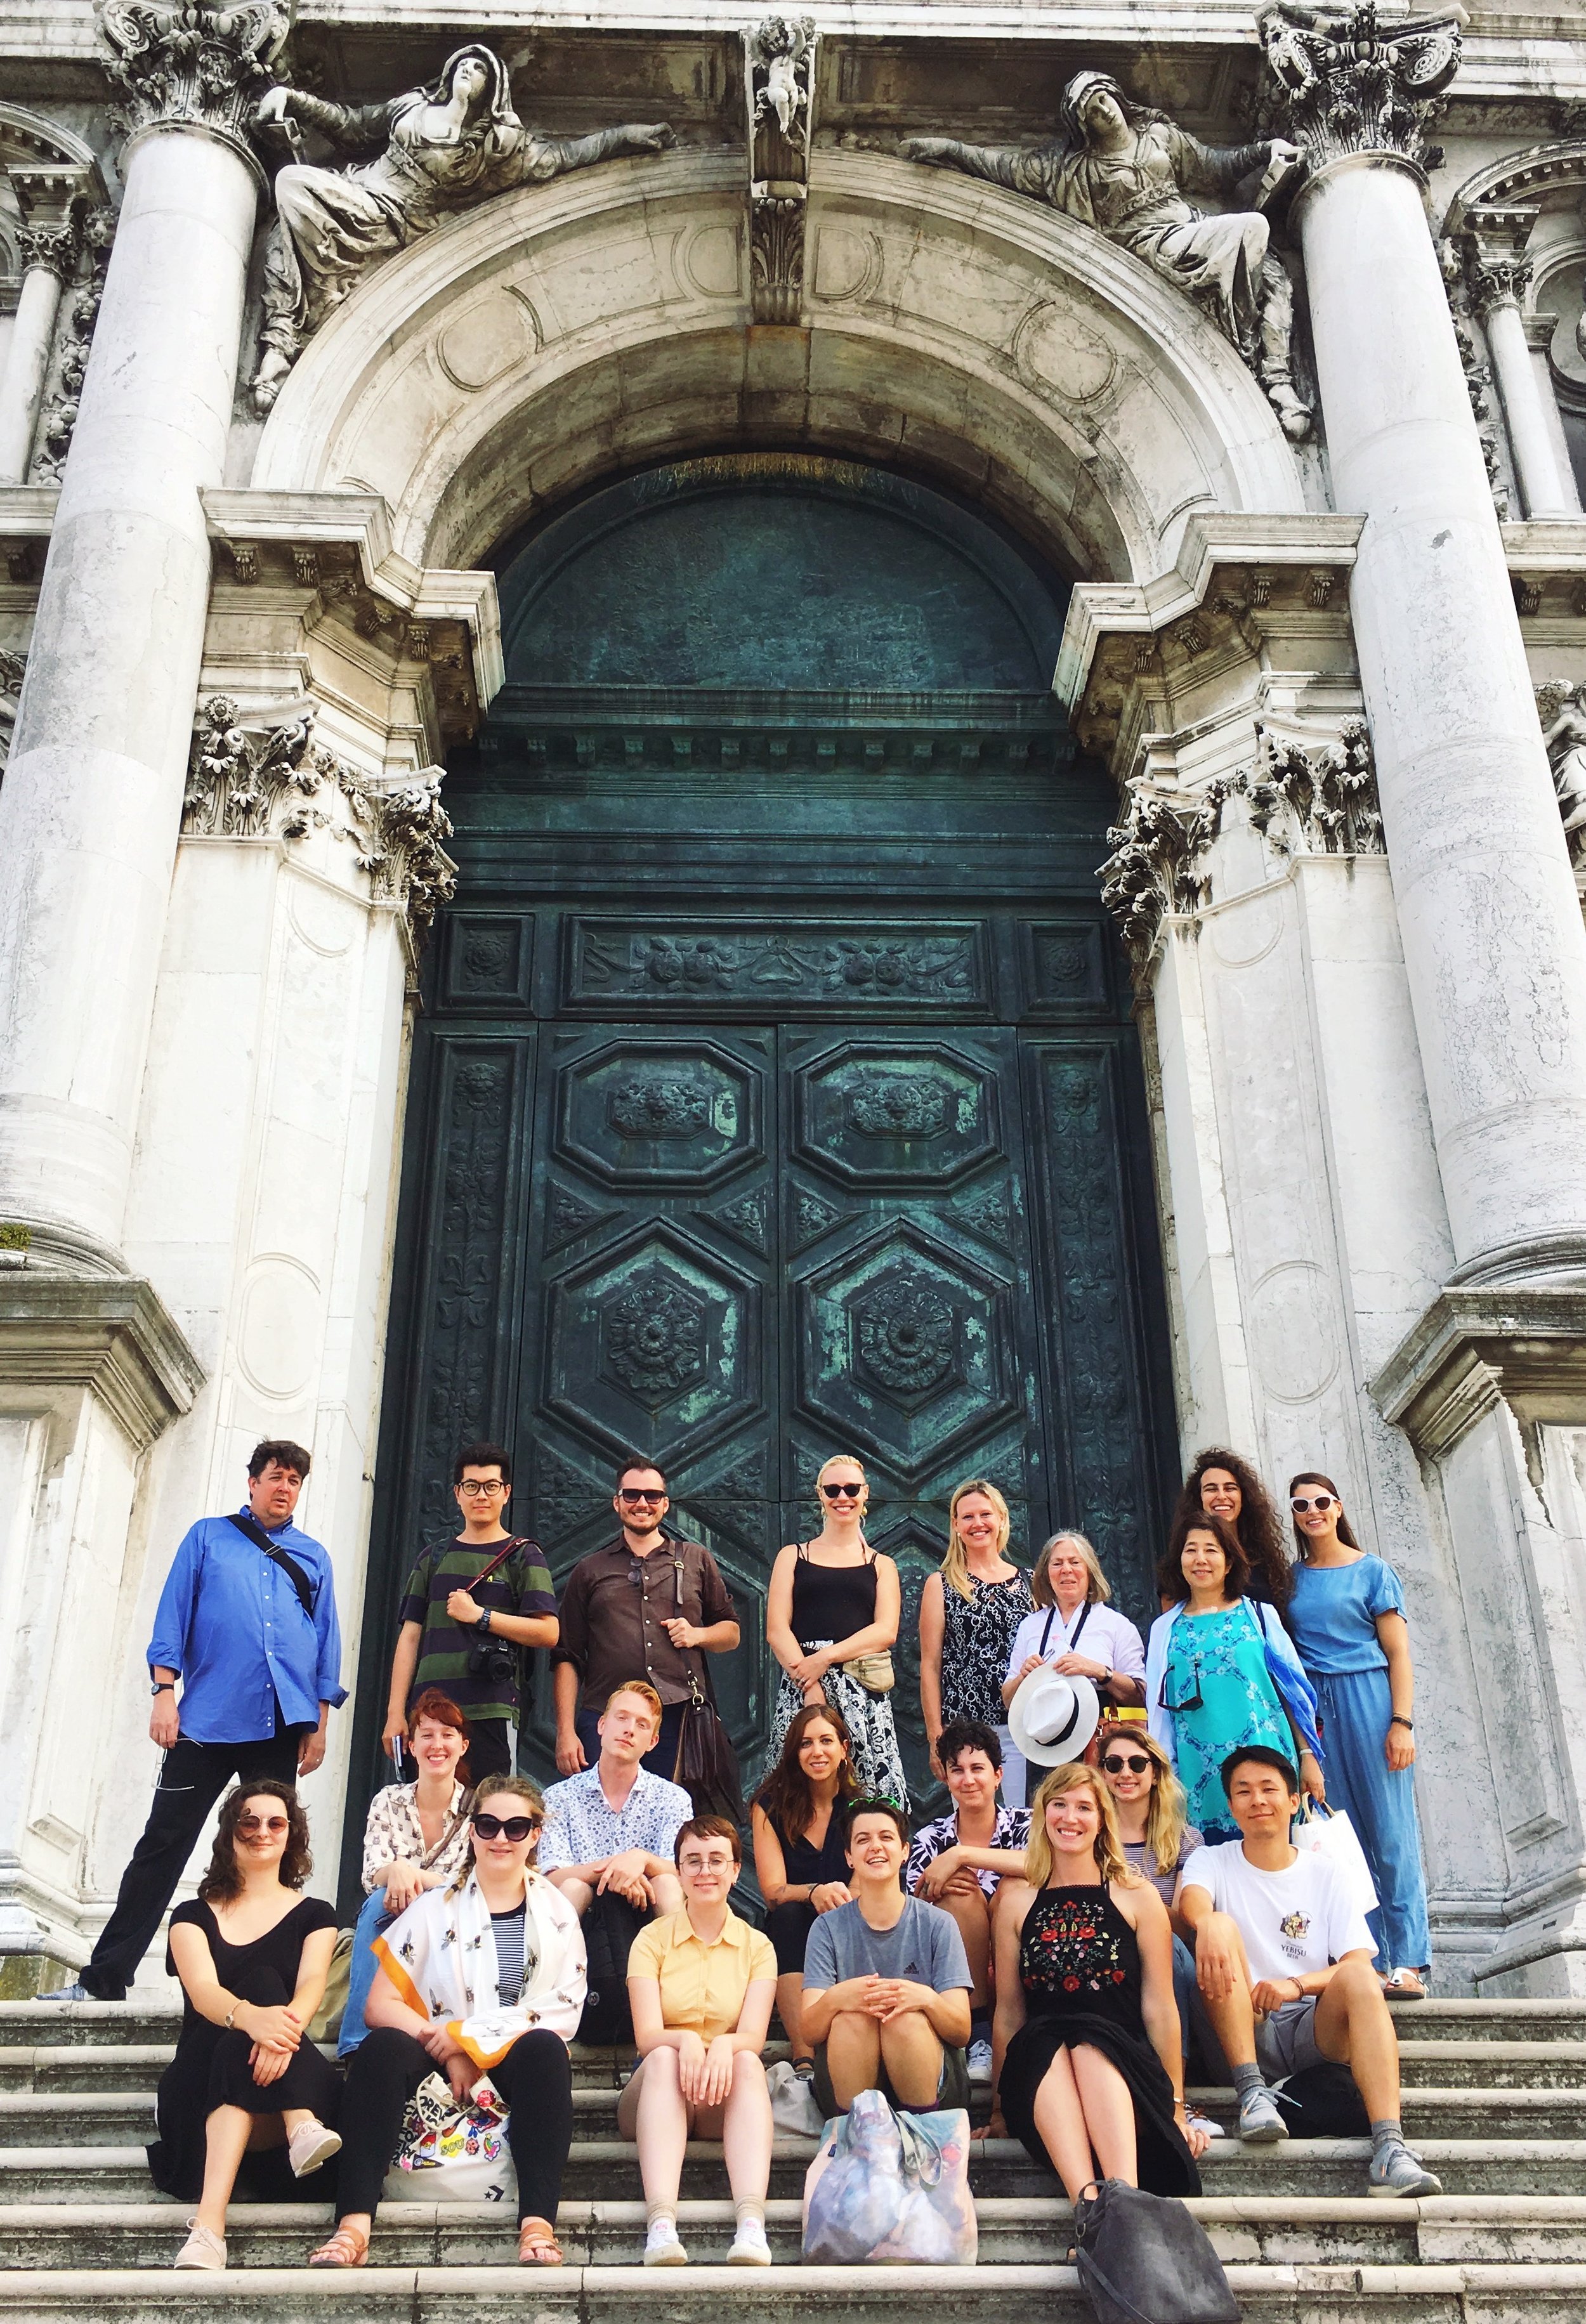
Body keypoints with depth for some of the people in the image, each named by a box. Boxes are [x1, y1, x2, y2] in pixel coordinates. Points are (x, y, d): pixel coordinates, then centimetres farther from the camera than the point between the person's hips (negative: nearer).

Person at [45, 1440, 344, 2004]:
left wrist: (319, 1725, 8)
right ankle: (104, 1977, 3)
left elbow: (327, 1641, 14)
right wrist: (164, 1694, -5)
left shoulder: (314, 1557, 15)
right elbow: (173, 1616, 5)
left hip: (282, 1725, 2)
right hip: (207, 1722, -2)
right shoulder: (208, 1538, 10)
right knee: (162, 1846, -2)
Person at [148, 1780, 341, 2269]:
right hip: (202, 2082, 0)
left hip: (296, 2088, 0)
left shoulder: (313, 1915, 15)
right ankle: (301, 2130, -52)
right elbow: (202, 1990, -9)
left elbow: (312, 1984, -7)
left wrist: (289, 2025, -33)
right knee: (263, 1982, -28)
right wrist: (251, 2017, -34)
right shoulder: (194, 1915, 13)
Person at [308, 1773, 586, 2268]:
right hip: (439, 2066, 0)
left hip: (515, 2074, 0)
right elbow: (380, 2004, 1)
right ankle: (353, 2225, -42)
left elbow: (565, 2013, -1)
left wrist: (467, 2034, -11)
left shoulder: (557, 1915, 12)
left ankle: (538, 2223, -43)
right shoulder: (435, 1908, 11)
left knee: (544, 2048, -34)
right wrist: (448, 2053, -15)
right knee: (383, 2047, -31)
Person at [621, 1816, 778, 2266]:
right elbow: (647, 2037, -8)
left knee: (748, 2061, -31)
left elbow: (753, 2036, -7)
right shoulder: (652, 1939, 6)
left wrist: (725, 2045, -31)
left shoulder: (757, 1946, 9)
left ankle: (751, 2224, -51)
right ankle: (661, 2225, -51)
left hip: (727, 2101, 1)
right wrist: (685, 2041, -32)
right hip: (658, 2095, -1)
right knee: (664, 2058, -33)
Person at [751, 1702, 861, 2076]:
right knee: (788, 1914, -33)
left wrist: (840, 1895, -32)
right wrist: (815, 1893, -31)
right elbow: (773, 1891, -9)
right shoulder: (770, 1806, 1)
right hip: (790, 1934, 0)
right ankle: (803, 2058, -45)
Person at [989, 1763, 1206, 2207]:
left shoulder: (1136, 1897, 8)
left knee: (1088, 2042, -34)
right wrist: (1000, 2112, 12)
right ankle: (1087, 2202, -51)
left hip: (1126, 2067, -1)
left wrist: (1177, 2108, 3)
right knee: (1046, 2042, -33)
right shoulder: (1018, 1906, 13)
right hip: (1040, 2079, 1)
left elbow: (1159, 2007, 5)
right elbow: (1008, 2014, 13)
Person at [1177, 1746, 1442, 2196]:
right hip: (1246, 2035, -1)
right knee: (1222, 1929, -24)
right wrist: (1207, 1923, -42)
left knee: (1358, 1978, -30)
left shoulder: (1324, 1875, 12)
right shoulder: (1212, 1861, 9)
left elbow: (1359, 1962, -1)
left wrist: (1296, 1985, -21)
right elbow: (1192, 1898, -17)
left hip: (1315, 2032, 1)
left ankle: (1390, 2149, -43)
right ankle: (1253, 2093, -30)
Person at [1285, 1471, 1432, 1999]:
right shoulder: (1291, 1579, 12)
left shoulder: (1372, 1571, 2)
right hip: (1313, 1712, 4)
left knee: (1389, 1832, -3)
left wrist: (1402, 1722, -11)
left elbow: (1398, 1652, -1)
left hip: (1368, 1702, -3)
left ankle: (1407, 1963, -1)